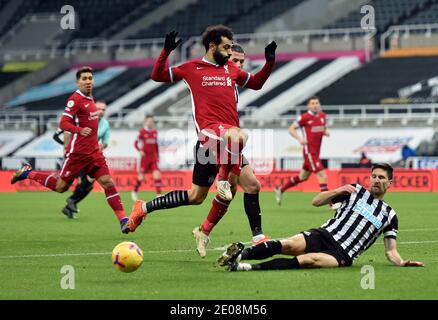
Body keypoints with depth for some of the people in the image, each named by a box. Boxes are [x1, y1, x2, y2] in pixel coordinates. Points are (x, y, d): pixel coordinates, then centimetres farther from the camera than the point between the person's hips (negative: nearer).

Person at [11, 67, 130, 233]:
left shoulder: (90, 99, 13)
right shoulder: (76, 99, -13)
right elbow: (63, 123, -21)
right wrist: (80, 130, -35)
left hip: (93, 151, 7)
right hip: (77, 152, -7)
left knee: (107, 182, -6)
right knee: (60, 186, 3)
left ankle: (123, 219, -9)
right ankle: (27, 173, 23)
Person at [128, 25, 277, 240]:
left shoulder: (232, 70, 20)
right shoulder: (192, 68, 7)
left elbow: (256, 83, 34)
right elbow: (157, 75, 11)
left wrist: (270, 62, 19)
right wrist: (166, 51, -3)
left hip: (227, 139, 6)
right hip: (209, 132, -6)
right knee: (238, 136, -40)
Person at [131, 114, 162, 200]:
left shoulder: (155, 132, 9)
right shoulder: (142, 131, -6)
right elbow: (136, 143, -3)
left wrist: (158, 156, 17)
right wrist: (140, 150, -20)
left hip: (153, 157, 4)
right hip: (145, 157, -4)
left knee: (157, 174, -11)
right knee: (141, 176, 2)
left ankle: (159, 194, -11)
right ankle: (135, 192, 26)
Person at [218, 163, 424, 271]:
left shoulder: (390, 216, 18)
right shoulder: (356, 191, 18)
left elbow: (390, 251, 16)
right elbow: (316, 202, 16)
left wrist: (401, 263, -6)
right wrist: (338, 191, -1)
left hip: (342, 255, -2)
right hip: (324, 234, 2)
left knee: (308, 260, -35)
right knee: (289, 245, -32)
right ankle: (242, 253, -38)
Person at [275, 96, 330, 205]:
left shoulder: (322, 115, 9)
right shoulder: (305, 117, -11)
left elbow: (324, 128, 24)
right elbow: (291, 129, -5)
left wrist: (326, 132, 0)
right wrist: (299, 139, -21)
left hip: (316, 152, 8)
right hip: (309, 152, -8)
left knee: (303, 177, 18)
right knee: (322, 176, -13)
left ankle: (280, 190, 36)